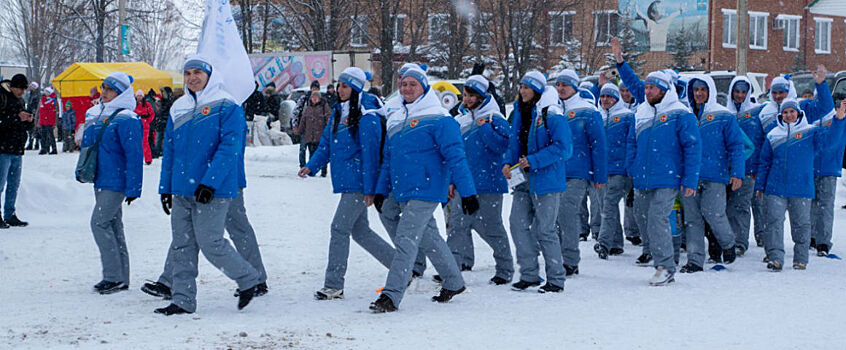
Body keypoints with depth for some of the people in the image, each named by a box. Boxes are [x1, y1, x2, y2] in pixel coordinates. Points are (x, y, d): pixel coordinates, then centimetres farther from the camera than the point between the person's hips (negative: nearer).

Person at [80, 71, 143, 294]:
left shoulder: (126, 120, -14)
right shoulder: (97, 116, 13)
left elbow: (134, 156, -16)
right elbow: (86, 144, 25)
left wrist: (133, 188, -18)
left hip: (116, 182, -9)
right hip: (101, 181, 9)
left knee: (99, 222, -14)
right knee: (112, 226, 11)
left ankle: (115, 276, -9)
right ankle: (120, 278, 17)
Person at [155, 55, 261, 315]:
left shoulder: (226, 106, -7)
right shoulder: (178, 108, 14)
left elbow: (229, 147, -15)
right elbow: (169, 150, 19)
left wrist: (209, 182, -22)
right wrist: (165, 187, 15)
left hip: (213, 191, -7)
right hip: (181, 190, 7)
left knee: (210, 242, -7)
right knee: (183, 245, 7)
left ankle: (248, 280, 14)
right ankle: (183, 301, 13)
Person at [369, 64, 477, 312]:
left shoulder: (438, 119, -10)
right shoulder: (395, 120, 14)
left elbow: (455, 157, -13)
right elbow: (388, 158, 22)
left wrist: (467, 192, -16)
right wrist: (381, 189, 19)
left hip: (425, 190, -8)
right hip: (403, 192, 8)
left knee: (406, 240, -14)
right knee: (428, 238, 16)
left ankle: (391, 295, -15)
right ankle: (454, 283, 31)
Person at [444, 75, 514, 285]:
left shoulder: (495, 120, -7)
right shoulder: (462, 120, 13)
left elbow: (502, 145, -21)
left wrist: (483, 126, -23)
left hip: (488, 184, -6)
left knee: (491, 228, 2)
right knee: (457, 224, -1)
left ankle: (505, 269, 16)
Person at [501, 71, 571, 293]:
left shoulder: (551, 114, -12)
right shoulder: (520, 112, 12)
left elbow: (562, 147, -18)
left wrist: (533, 160, -21)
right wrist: (508, 162, 2)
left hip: (546, 179, -8)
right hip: (524, 180, 8)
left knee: (544, 229, -4)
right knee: (518, 223, 5)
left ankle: (556, 279, 7)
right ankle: (529, 275, 16)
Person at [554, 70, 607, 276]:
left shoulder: (586, 112, -3)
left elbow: (599, 145, -3)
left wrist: (600, 175, -7)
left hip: (577, 174, -6)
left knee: (566, 212, -15)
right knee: (557, 214, 6)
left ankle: (570, 261, -10)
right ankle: (565, 259, 16)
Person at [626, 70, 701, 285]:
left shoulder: (680, 115, -6)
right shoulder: (641, 113, 12)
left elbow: (692, 148, -8)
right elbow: (632, 143, 24)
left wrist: (689, 180, -12)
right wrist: (632, 169, 14)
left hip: (667, 180, -7)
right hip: (642, 180, 7)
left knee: (657, 219, -14)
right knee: (642, 216, 16)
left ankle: (665, 266, -8)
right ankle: (651, 250, 41)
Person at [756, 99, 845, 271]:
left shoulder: (810, 133, 4)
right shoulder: (773, 135, 11)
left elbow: (829, 141, -13)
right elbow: (765, 163, 16)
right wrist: (760, 185, 13)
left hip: (801, 189, -1)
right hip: (775, 189, 1)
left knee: (801, 224, 4)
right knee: (774, 222, -7)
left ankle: (801, 259, 14)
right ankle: (775, 257, -9)